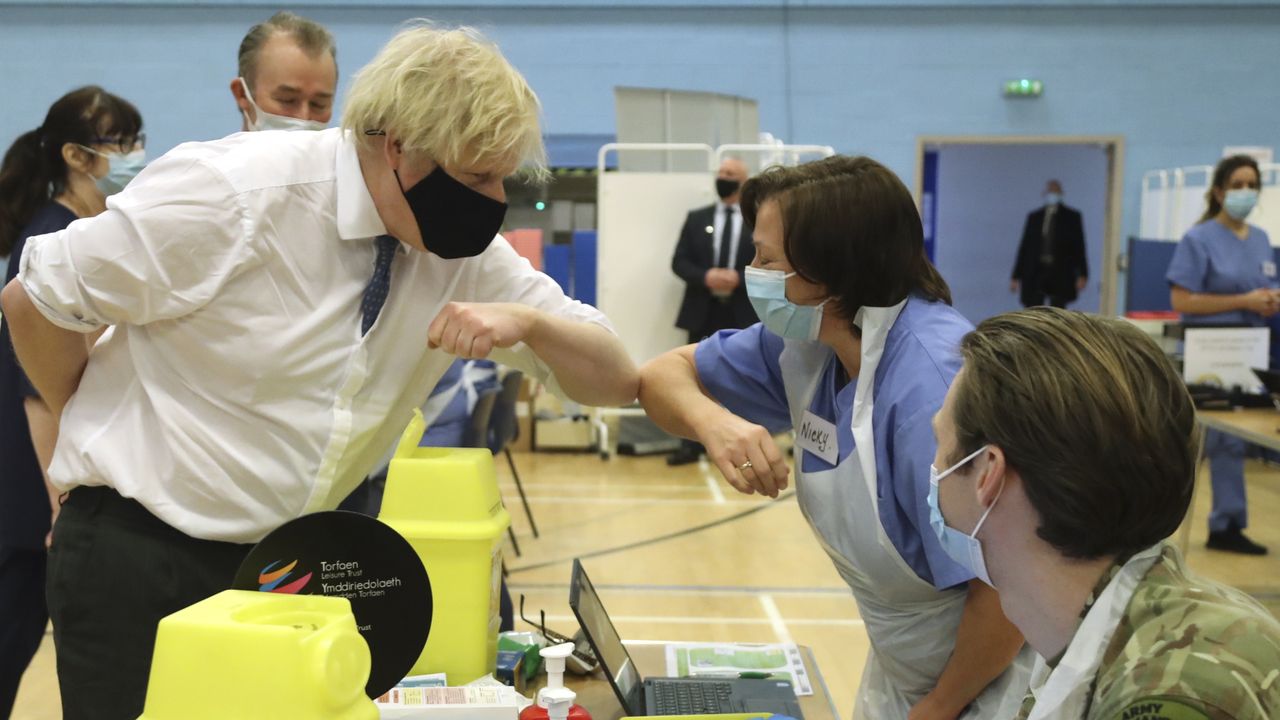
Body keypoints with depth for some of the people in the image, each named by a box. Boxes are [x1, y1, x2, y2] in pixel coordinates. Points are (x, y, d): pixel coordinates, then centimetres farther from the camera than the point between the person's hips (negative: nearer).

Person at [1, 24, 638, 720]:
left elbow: (615, 379, -2)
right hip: (137, 556, -5)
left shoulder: (464, 255, -3)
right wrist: (100, 426, 3)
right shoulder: (237, 192, -21)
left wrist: (523, 320, -22)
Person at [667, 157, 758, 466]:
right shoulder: (697, 218, 10)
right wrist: (705, 277, -15)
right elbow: (679, 262, 4)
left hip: (744, 316, -1)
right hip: (703, 314, 2)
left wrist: (739, 278, -18)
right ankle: (691, 446, 6)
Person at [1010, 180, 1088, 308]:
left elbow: (1079, 247, 2)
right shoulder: (1034, 217, 12)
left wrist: (1082, 275, -8)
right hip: (1034, 274, 2)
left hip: (1060, 275, -2)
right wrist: (1016, 276, 6)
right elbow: (1024, 246, 11)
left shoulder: (1072, 216, 6)